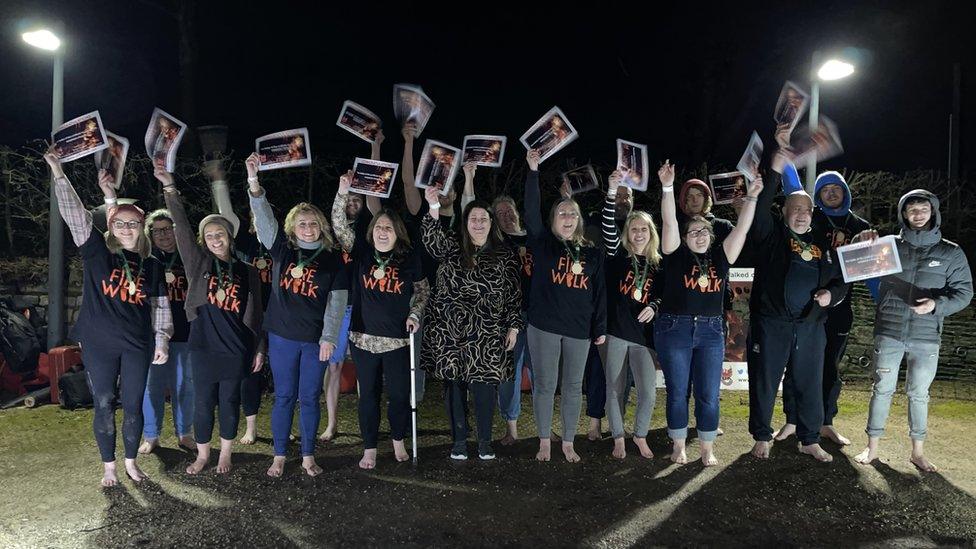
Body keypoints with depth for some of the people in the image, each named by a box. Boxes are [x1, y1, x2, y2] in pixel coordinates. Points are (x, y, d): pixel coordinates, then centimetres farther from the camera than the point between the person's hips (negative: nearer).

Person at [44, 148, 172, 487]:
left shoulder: (151, 265, 6)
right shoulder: (97, 251, 0)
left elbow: (160, 306, 8)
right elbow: (75, 214, -10)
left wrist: (162, 340, 0)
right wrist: (58, 174, -17)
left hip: (138, 345, 1)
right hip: (99, 344, -1)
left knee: (133, 406, 7)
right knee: (104, 406, 7)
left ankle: (131, 462, 26)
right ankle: (108, 466, 22)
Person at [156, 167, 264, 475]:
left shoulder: (247, 271, 3)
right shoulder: (198, 263, 3)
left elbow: (255, 313, 6)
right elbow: (182, 228, -8)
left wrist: (259, 348, 5)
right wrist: (170, 189, -18)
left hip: (237, 347, 0)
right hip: (203, 343, 0)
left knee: (229, 400, 9)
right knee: (203, 401, 7)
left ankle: (225, 453, 26)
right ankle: (202, 454, 24)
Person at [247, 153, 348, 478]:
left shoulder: (333, 258, 1)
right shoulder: (282, 249, 3)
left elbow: (337, 301, -1)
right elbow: (264, 217, -9)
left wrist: (329, 338, -7)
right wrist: (254, 180, -22)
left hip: (316, 339, 0)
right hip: (282, 336, 0)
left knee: (310, 398, 7)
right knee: (284, 397, 8)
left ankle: (308, 456, 20)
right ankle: (279, 456, 20)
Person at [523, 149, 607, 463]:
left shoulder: (592, 253, 9)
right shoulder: (543, 244, 2)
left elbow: (600, 292, 10)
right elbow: (531, 211, -8)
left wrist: (600, 328, 7)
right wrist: (533, 172, -14)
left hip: (579, 330, 3)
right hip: (544, 327, -2)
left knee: (573, 387, 10)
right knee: (545, 385, 6)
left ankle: (568, 443, 23)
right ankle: (545, 441, 20)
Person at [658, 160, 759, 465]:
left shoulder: (720, 257, 8)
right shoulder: (677, 256, 0)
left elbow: (742, 228, 4)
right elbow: (669, 223, -10)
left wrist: (752, 197, -5)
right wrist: (667, 187, -20)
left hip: (711, 331, 2)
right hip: (674, 328, -2)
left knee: (709, 394, 5)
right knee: (677, 392, 6)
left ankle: (708, 449, 18)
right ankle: (679, 446, 19)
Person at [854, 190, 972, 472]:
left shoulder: (951, 253, 2)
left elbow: (964, 292, 1)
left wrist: (937, 304, -18)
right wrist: (864, 243, -12)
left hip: (926, 338, 0)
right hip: (888, 334, 0)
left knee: (918, 394, 10)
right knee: (882, 390, 6)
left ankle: (918, 452, 23)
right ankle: (872, 447, 16)